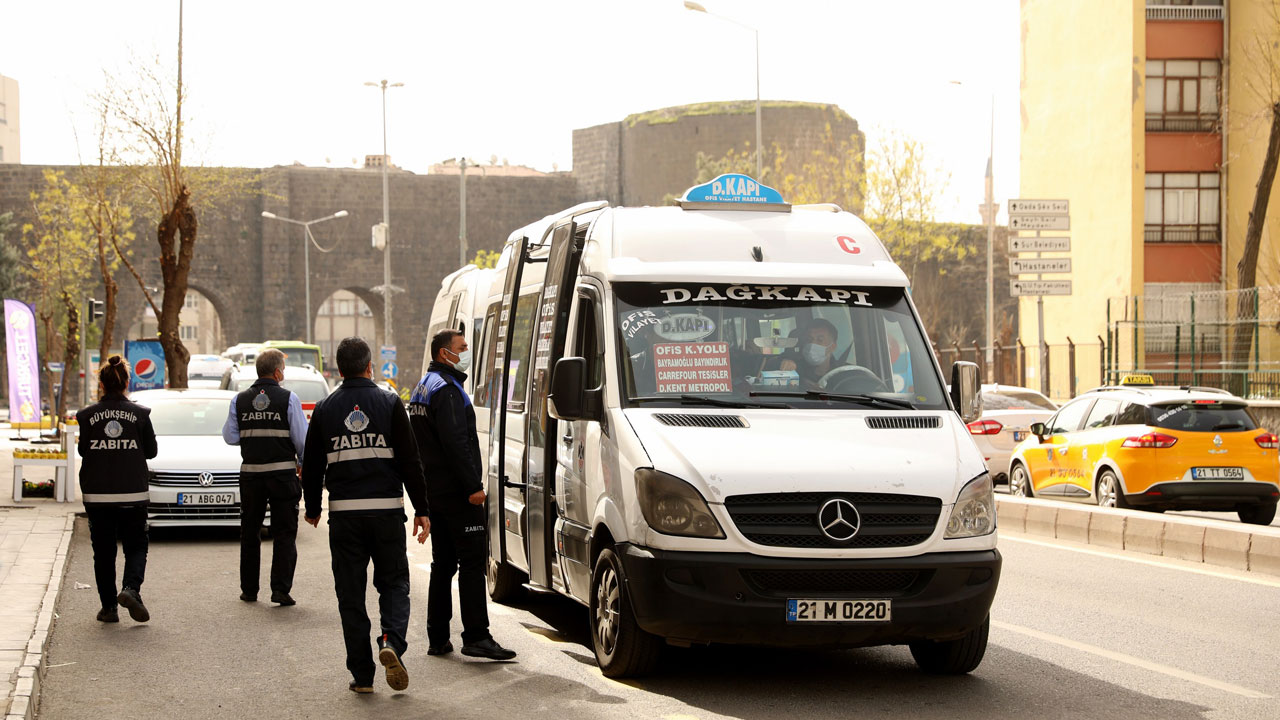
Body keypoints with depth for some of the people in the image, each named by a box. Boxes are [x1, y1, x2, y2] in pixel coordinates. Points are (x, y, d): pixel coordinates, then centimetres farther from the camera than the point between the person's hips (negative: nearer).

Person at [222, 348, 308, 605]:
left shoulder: (240, 400, 2)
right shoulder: (288, 399, -7)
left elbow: (230, 436, 5)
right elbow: (302, 438, -7)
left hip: (251, 474, 3)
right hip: (283, 472, -3)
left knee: (250, 533, 14)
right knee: (284, 533, 2)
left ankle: (249, 589, 18)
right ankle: (280, 589, -6)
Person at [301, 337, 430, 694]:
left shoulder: (325, 409, 4)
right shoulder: (389, 403, -1)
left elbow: (312, 465, 10)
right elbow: (410, 460, -3)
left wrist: (312, 508, 24)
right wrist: (421, 510, 1)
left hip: (344, 512, 1)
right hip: (387, 508, -1)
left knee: (351, 593, 7)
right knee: (394, 582, 11)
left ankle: (362, 674, 5)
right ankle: (392, 641, -16)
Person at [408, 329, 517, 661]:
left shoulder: (423, 388, 20)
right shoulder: (447, 389, -14)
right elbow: (455, 442, -23)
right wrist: (473, 485, -23)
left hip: (434, 490, 10)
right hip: (455, 490, -10)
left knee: (443, 563, 13)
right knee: (472, 559, -10)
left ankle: (438, 638, 15)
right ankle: (476, 636, -13)